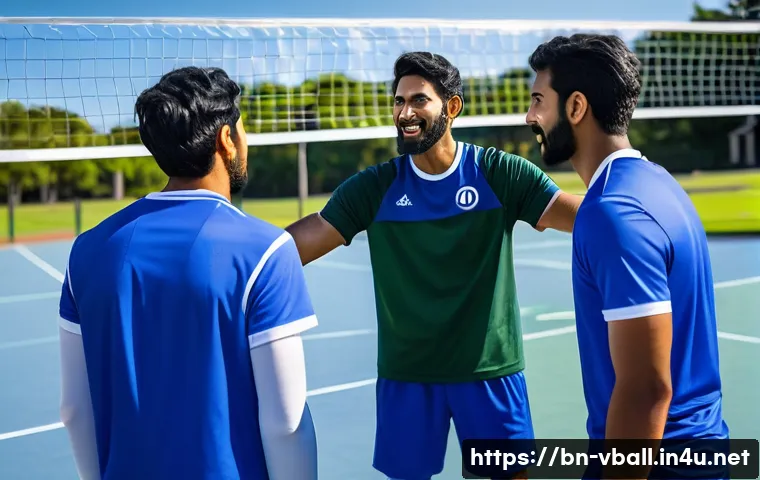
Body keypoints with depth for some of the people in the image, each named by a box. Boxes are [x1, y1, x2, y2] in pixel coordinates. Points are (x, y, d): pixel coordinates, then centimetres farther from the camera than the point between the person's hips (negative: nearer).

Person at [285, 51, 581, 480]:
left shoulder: (500, 173, -5)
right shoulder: (374, 187, -1)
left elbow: (583, 216, -13)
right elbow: (297, 243, -5)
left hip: (490, 369, -1)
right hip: (405, 373, 2)